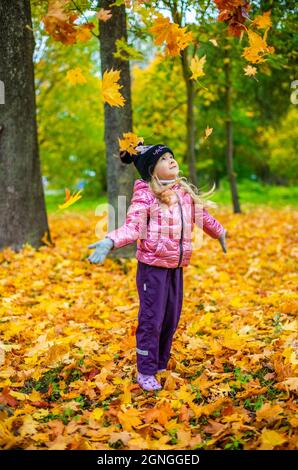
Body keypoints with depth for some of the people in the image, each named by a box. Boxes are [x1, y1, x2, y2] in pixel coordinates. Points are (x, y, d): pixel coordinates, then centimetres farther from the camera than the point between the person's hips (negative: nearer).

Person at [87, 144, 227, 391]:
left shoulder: (186, 191, 7)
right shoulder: (145, 195, -11)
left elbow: (202, 215, 24)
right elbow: (132, 228, -20)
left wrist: (220, 232, 38)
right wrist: (109, 242, -37)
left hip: (176, 267, 6)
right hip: (153, 266, -6)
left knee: (171, 318, 14)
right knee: (151, 319, -2)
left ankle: (160, 365, 30)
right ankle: (146, 372, 11)